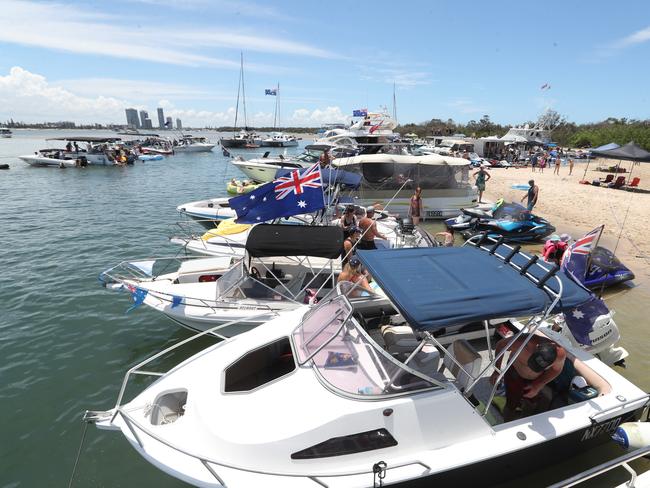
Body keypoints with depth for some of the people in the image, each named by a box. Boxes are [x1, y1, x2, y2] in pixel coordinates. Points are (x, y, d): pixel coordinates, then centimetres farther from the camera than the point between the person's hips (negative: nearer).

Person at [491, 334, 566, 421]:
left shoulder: (560, 354, -34)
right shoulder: (522, 342, -43)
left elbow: (556, 369, -10)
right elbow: (500, 345, -23)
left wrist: (538, 386, -16)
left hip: (537, 380, 2)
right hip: (515, 374, -2)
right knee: (513, 407, 1)